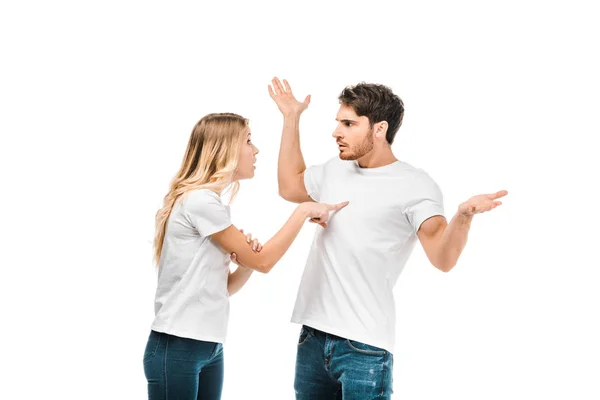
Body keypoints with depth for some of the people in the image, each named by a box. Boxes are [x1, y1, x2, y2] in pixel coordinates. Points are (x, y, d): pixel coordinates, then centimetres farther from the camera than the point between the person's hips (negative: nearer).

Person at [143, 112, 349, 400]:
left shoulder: (208, 201, 14)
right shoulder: (199, 200, -14)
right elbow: (263, 261, -11)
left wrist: (244, 265, -6)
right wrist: (303, 211, -5)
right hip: (177, 348, -9)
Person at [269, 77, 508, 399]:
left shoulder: (414, 185, -8)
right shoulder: (334, 170, 11)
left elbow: (442, 258, -18)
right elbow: (289, 187, 30)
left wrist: (463, 216, -39)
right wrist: (291, 119, 26)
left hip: (364, 346, -6)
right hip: (312, 335, 6)